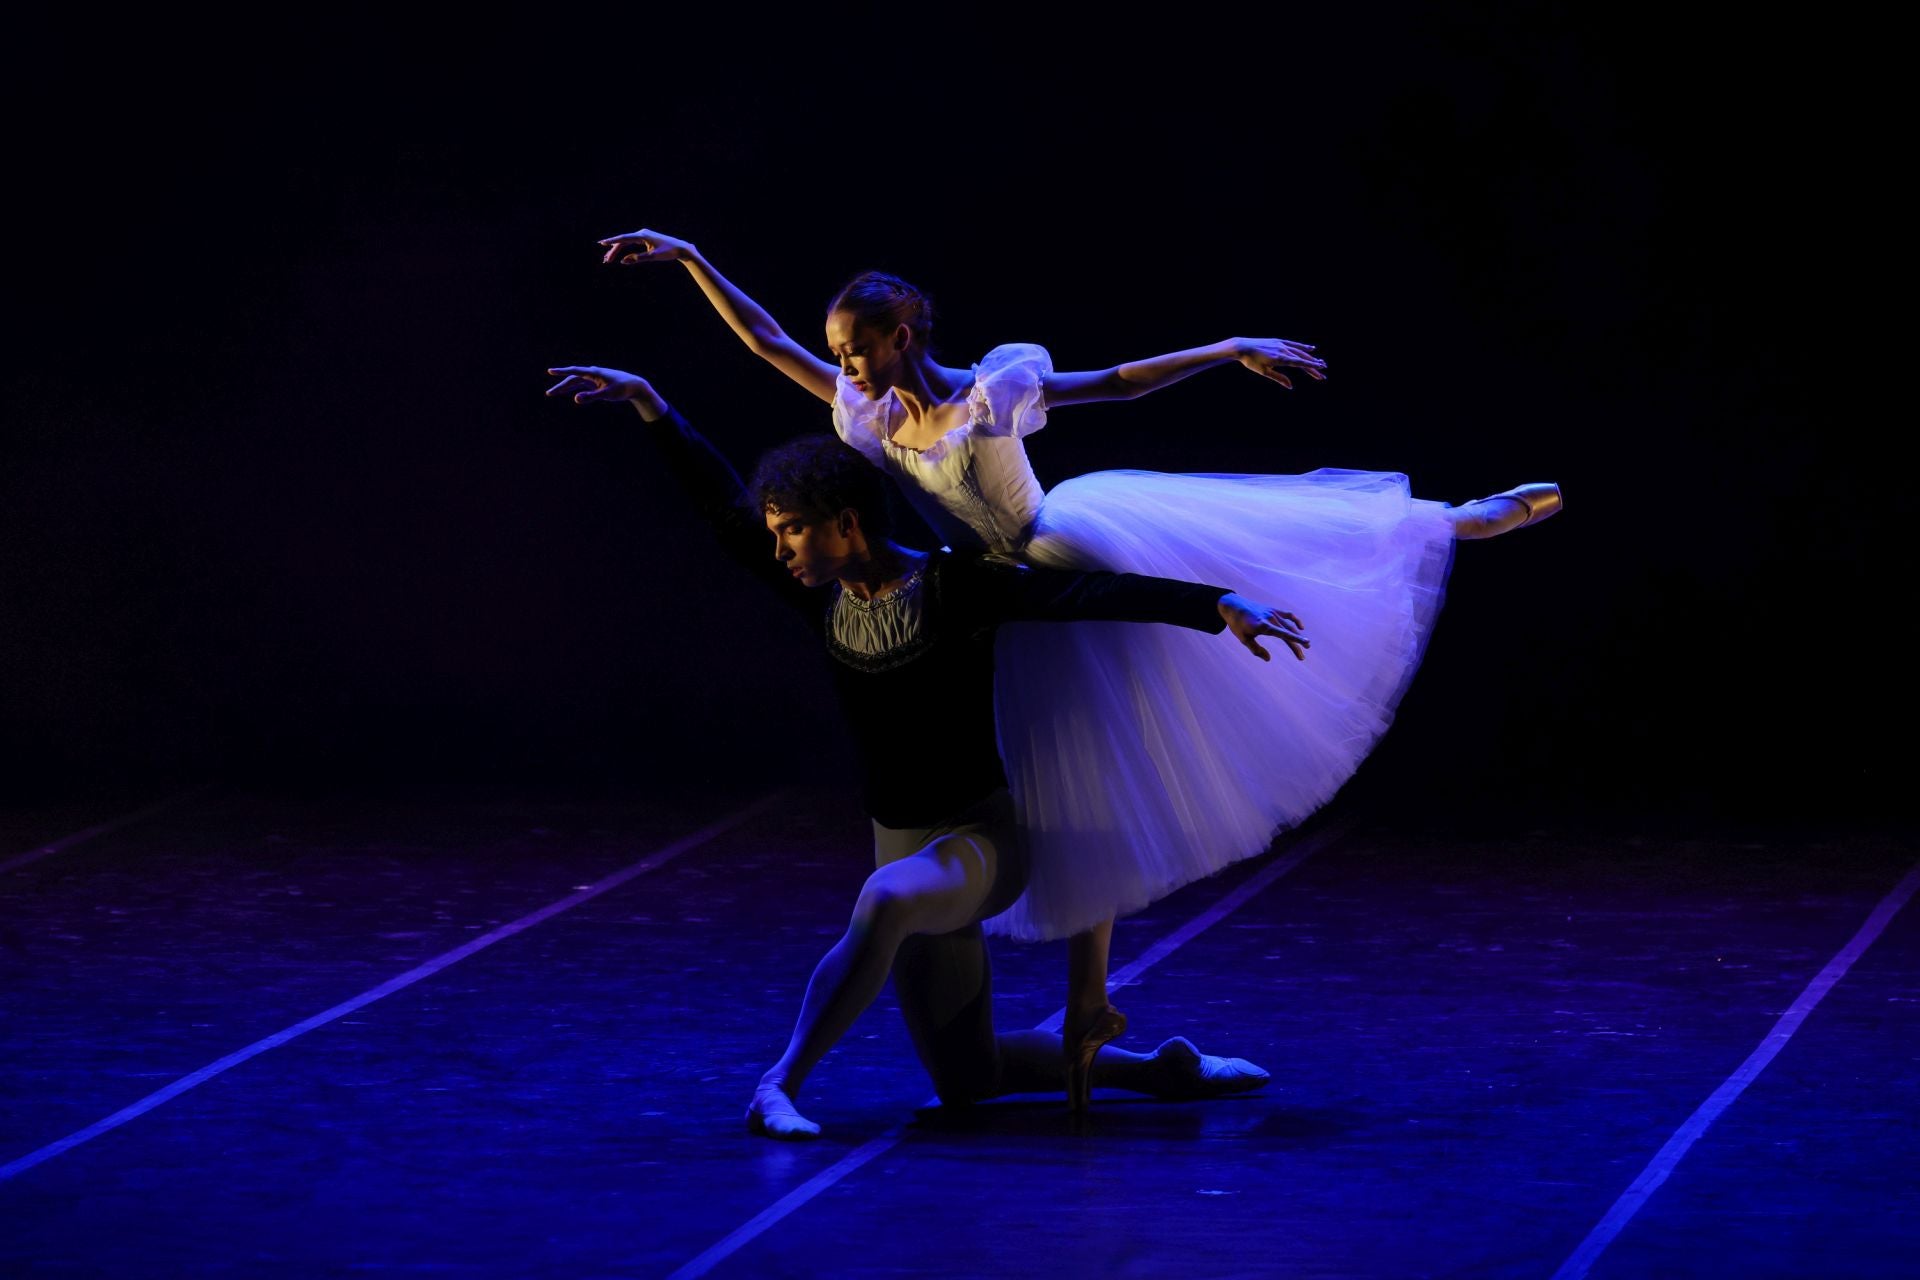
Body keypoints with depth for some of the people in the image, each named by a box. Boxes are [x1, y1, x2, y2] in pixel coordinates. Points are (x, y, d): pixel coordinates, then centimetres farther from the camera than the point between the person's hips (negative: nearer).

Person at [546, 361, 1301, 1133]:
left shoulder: (954, 589, -14)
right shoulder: (827, 604, 2)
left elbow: (1096, 593, -23)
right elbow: (724, 507, 5)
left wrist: (1218, 606, -33)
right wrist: (648, 404, 3)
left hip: (981, 839, -7)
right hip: (905, 850, 7)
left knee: (885, 900, -41)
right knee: (967, 1083, 8)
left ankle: (780, 1088, -38)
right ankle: (1161, 1072, 24)